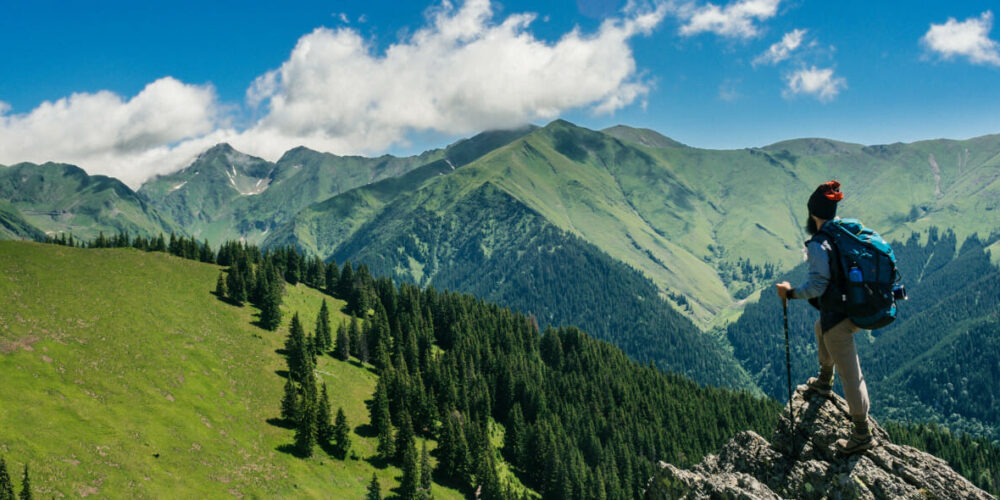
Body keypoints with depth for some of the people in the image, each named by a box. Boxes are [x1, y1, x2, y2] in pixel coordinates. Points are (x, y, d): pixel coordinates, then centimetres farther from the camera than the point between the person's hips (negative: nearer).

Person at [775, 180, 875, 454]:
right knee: (822, 328, 37)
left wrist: (791, 293, -12)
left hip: (838, 316, -9)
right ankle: (824, 382, 52)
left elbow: (818, 285, -25)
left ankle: (862, 435, 8)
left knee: (850, 374, 0)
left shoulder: (818, 245, -19)